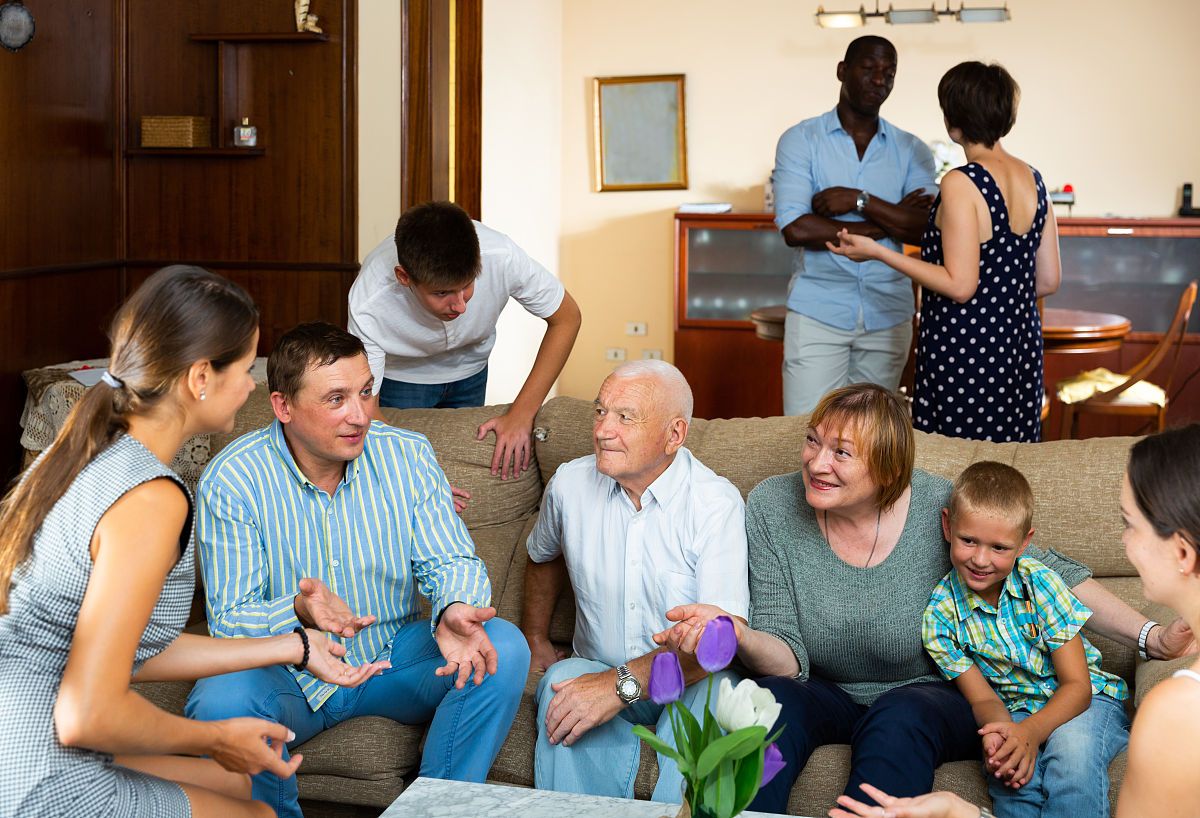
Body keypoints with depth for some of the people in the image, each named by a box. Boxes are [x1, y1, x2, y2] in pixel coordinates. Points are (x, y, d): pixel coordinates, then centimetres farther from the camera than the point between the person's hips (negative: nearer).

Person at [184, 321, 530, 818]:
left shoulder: (407, 455, -6)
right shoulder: (231, 481, -15)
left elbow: (449, 560, -4)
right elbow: (229, 621, -16)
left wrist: (455, 609, -30)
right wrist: (298, 614, -40)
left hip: (393, 656, 3)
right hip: (287, 675, -2)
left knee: (503, 649, -21)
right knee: (221, 703, -34)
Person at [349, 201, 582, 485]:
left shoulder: (501, 256, -37)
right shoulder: (368, 304, -40)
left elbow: (566, 319, -22)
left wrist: (521, 413, -27)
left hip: (469, 369, 3)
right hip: (401, 374, -2)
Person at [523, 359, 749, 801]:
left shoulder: (717, 504, -15)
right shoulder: (569, 483, 1)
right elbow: (543, 557, 26)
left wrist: (623, 682, -33)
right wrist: (535, 641, 23)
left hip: (691, 686, -3)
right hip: (596, 670, 3)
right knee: (560, 682, -30)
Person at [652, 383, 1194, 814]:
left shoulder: (938, 508, -16)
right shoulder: (772, 508, -11)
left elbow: (1053, 575, -6)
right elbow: (786, 657, -13)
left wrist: (1151, 636, -16)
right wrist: (739, 636, -36)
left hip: (932, 698, -1)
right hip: (829, 697, 1)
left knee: (898, 719, -34)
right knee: (772, 700, -30)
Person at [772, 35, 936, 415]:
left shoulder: (911, 151, 8)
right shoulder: (800, 140, 0)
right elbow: (795, 229, -14)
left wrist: (859, 200, -15)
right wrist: (883, 224, -10)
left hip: (887, 316, 3)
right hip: (818, 313, -3)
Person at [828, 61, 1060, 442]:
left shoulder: (961, 184, -16)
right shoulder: (1033, 179, 6)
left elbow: (960, 286, -18)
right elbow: (1049, 280, 9)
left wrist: (879, 252, -13)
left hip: (963, 351, -7)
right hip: (1021, 346, 8)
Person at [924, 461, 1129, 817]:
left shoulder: (1039, 583, -17)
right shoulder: (940, 614, -11)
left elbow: (1077, 686, -16)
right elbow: (983, 698, -9)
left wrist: (1030, 731, -36)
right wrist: (998, 731, -35)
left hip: (1087, 699, -1)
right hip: (1013, 709, 1)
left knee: (1072, 746, -35)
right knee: (1013, 770, -33)